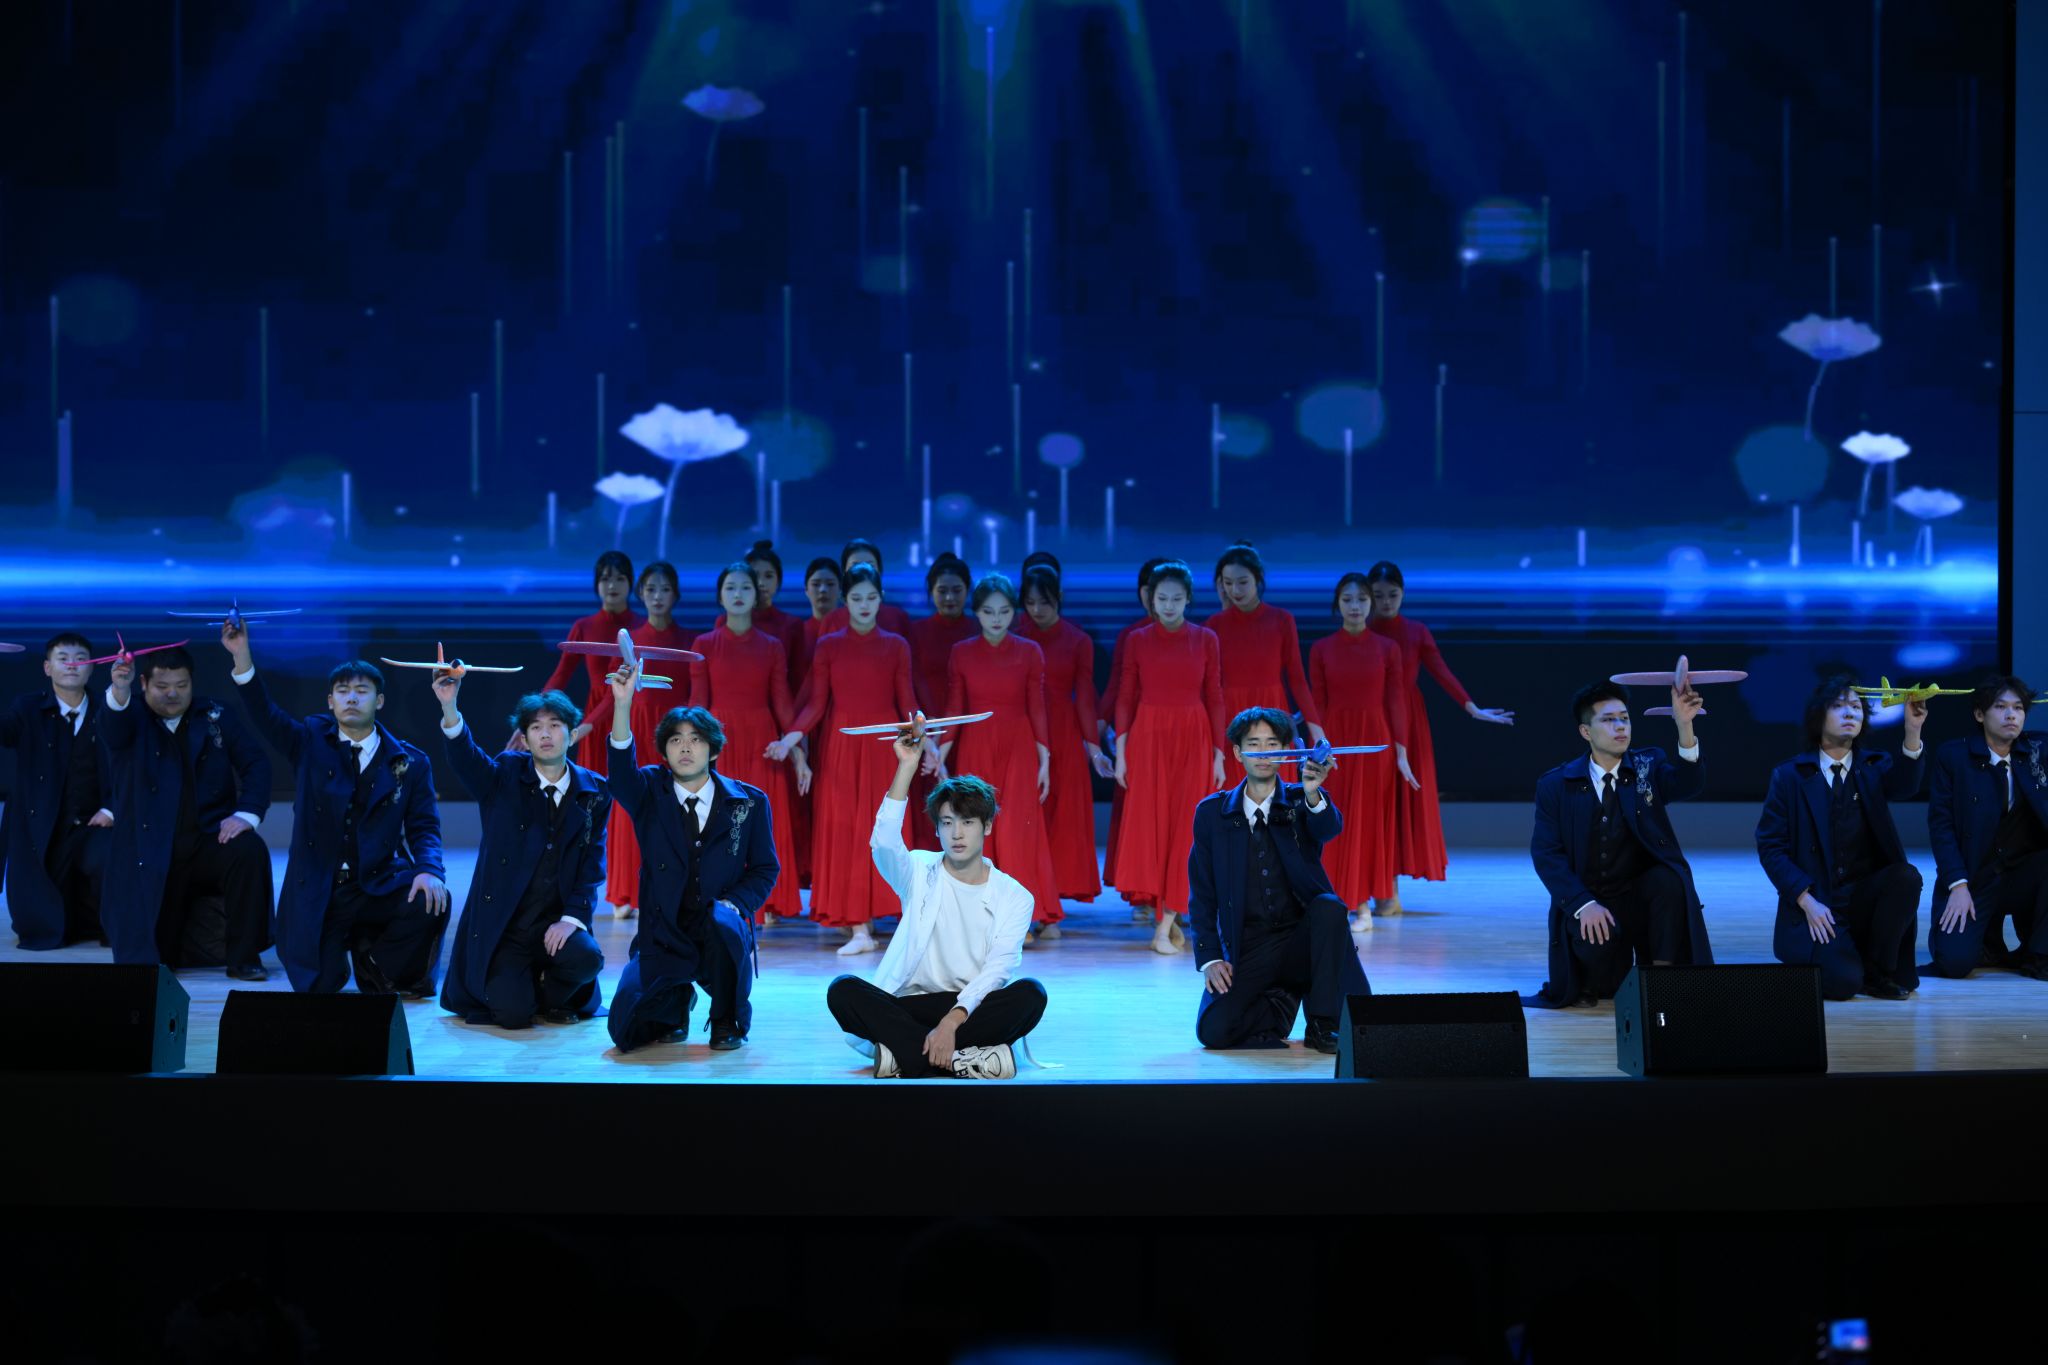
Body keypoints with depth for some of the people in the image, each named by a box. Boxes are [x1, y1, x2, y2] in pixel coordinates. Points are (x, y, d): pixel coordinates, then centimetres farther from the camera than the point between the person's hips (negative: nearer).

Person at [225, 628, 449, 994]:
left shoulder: (409, 763, 4)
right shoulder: (311, 742, 5)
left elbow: (424, 828, 0)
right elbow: (265, 713, -11)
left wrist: (429, 871, -23)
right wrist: (241, 655, -27)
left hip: (377, 890, 0)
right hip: (317, 893, 0)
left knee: (431, 903, -30)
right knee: (315, 988, -15)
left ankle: (378, 967, 2)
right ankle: (340, 949, 25)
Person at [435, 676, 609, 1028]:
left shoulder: (593, 791, 4)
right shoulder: (505, 777, 0)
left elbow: (593, 863, 0)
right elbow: (465, 758, -20)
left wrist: (572, 918, -15)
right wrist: (449, 708, -40)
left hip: (556, 922, 2)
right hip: (503, 926, -2)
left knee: (587, 958, -31)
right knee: (512, 1013, -21)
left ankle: (551, 996, 5)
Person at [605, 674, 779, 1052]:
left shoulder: (749, 803, 2)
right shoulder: (651, 792, 1)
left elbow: (765, 869, 8)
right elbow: (622, 772, -21)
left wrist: (734, 902, -14)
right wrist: (622, 704, -38)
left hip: (721, 935, -1)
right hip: (663, 937, 1)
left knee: (722, 922, -39)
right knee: (626, 1031, -17)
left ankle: (729, 1021, -10)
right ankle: (677, 999, 21)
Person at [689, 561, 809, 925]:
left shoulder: (772, 646, 7)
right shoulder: (704, 645, 4)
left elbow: (782, 703, 5)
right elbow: (698, 703, 2)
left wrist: (798, 754, -1)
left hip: (763, 745, 1)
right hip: (720, 742, -1)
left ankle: (767, 905, 8)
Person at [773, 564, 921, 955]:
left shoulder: (896, 647, 6)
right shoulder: (828, 646, 6)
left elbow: (906, 702, 4)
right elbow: (815, 704, 1)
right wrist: (789, 739, -13)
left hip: (883, 748, 0)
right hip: (841, 749, 0)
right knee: (843, 831, -4)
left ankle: (866, 919, 7)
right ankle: (857, 926, -5)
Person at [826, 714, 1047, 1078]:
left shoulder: (1014, 897, 4)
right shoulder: (920, 873, 7)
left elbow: (998, 969, -9)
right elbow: (883, 842, -16)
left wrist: (953, 1020, -27)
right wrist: (907, 765, -22)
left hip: (974, 1008, 0)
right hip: (912, 1006, 0)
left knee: (1030, 993, -31)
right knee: (843, 991, -27)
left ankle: (907, 1053, -30)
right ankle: (959, 1058, -35)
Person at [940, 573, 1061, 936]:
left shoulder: (1029, 652, 1)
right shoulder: (962, 653, 4)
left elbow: (1037, 708, 1)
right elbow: (954, 709, 5)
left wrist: (1044, 760, -3)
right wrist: (940, 756, -2)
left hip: (1018, 749, -1)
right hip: (974, 750, 1)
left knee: (1018, 830, -7)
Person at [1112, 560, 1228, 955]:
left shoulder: (1205, 639, 4)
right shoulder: (1138, 640, 4)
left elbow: (1215, 699, 4)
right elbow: (1125, 698, 3)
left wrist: (1219, 755, 0)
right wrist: (1120, 752, -3)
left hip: (1193, 740, 0)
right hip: (1147, 739, 0)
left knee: (1184, 826, -4)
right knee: (1148, 824, -4)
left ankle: (1165, 924, -2)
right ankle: (1166, 914, 9)